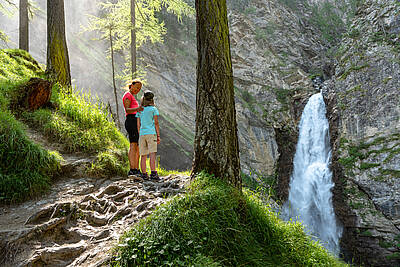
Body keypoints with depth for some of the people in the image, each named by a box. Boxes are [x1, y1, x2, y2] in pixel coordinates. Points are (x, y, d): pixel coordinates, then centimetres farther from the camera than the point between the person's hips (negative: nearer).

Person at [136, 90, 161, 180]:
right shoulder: (154, 109, 2)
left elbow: (138, 125, 10)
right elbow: (156, 123, -3)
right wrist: (158, 136, 0)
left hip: (142, 134, 4)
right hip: (151, 133, -3)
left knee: (143, 155, 6)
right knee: (152, 154, -8)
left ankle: (144, 174, 6)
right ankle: (153, 173, -16)